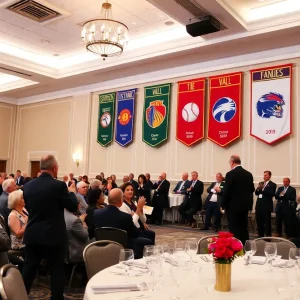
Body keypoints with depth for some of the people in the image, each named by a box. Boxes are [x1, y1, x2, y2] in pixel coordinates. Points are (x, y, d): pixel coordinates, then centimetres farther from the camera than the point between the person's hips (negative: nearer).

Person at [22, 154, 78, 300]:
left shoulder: (28, 185, 0)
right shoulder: (59, 185, -15)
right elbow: (73, 206, -7)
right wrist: (72, 191, 10)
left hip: (32, 235, 5)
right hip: (53, 235, -4)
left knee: (28, 270, 15)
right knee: (57, 271, 8)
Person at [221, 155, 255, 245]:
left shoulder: (230, 174, -15)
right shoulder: (249, 174, 6)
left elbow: (226, 191, -15)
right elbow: (252, 190, 12)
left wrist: (222, 205, -5)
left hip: (233, 205, -7)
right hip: (245, 205, 7)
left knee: (234, 229, 0)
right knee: (244, 228, 14)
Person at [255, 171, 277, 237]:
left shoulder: (272, 184, -4)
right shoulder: (260, 183, 15)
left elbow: (272, 194, -18)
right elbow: (256, 193, 11)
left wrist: (262, 189, -24)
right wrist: (258, 189, -10)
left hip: (267, 206, -6)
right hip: (259, 205, 6)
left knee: (267, 222, 0)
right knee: (259, 221, 11)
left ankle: (268, 236, 7)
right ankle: (260, 236, 22)